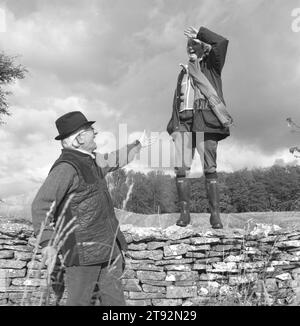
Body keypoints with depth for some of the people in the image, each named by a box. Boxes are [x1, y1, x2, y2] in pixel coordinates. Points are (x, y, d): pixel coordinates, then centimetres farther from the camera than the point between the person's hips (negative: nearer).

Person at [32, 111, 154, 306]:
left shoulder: (90, 160, 10)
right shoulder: (66, 167, -19)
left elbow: (114, 160, 30)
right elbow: (41, 206, -24)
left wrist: (138, 145, 41)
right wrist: (48, 243, -33)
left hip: (108, 246, 9)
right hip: (82, 250, -9)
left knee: (114, 298, 16)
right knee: (81, 300, 2)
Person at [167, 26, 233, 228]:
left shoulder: (211, 65, 14)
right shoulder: (183, 72, 27)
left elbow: (222, 43, -5)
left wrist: (200, 33, 7)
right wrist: (174, 124, 11)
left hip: (205, 121, -4)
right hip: (184, 122, 4)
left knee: (210, 168, -7)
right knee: (181, 167, -8)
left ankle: (215, 214, -4)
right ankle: (185, 213, -3)